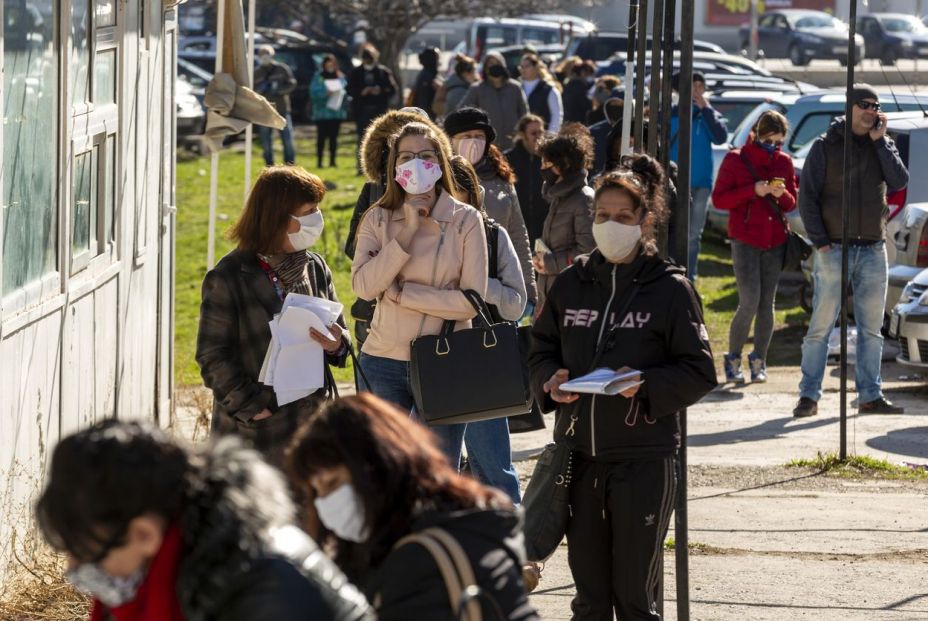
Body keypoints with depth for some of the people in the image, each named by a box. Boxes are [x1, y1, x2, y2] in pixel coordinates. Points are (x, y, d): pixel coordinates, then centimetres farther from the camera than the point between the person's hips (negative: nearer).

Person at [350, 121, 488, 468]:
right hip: (385, 362, 2)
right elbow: (363, 286, -10)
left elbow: (472, 299, -9)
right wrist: (407, 232, -13)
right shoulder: (378, 219, 4)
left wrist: (402, 293, -11)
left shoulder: (466, 221, -1)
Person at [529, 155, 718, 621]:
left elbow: (700, 373, -4)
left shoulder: (670, 289, -4)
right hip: (578, 455, 4)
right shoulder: (571, 284, 8)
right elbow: (541, 351, 16)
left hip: (644, 459, -4)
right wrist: (551, 380, -7)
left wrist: (647, 385, -20)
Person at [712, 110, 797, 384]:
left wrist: (782, 195, -9)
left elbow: (792, 204, 14)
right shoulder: (736, 160, -1)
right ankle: (733, 359, 3)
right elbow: (719, 199, -4)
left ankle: (759, 361, 14)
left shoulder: (784, 162, 9)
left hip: (775, 241, 4)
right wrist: (753, 191, -16)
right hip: (745, 240, -4)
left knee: (767, 304, 4)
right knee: (750, 302, -12)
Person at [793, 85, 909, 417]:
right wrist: (819, 240, -10)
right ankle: (809, 396, -3)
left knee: (871, 328, 6)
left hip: (873, 250, 4)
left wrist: (880, 141, -7)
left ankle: (870, 395, 11)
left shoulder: (883, 146, 11)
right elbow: (807, 196, -1)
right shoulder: (825, 147, 1)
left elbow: (899, 182, -6)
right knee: (821, 324, -6)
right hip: (834, 249, -4)